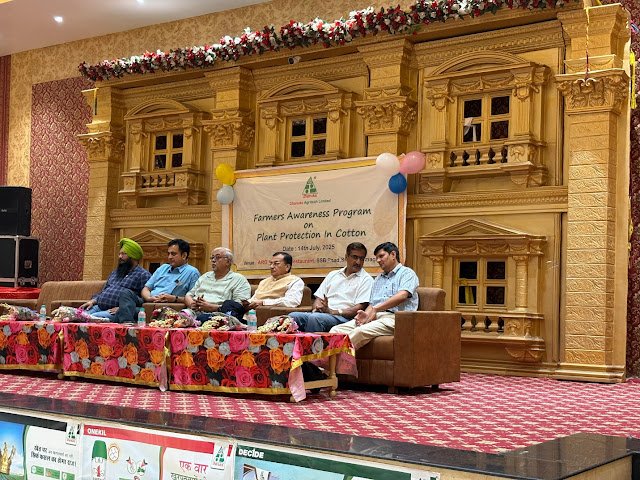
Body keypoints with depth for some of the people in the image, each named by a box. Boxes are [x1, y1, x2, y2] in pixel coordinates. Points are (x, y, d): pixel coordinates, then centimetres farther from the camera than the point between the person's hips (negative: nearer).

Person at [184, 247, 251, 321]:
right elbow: (189, 295, 27)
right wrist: (191, 304, 1)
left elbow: (238, 307, -5)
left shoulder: (239, 280, 9)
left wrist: (211, 307, -14)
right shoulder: (205, 276, 30)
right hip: (194, 313, 4)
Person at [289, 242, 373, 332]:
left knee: (314, 318, -36)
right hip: (320, 313, 5)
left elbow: (359, 308, -5)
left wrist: (333, 312, -15)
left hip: (343, 317, -5)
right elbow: (319, 297, 23)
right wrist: (317, 308, -3)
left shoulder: (366, 280, 7)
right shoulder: (333, 274, 25)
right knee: (293, 316, -23)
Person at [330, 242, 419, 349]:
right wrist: (366, 314, -1)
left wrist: (376, 309, -11)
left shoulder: (407, 273, 8)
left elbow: (402, 296, -11)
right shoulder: (378, 279, 33)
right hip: (373, 317, 7)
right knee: (336, 330, -17)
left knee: (361, 331, -36)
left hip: (393, 317, -7)